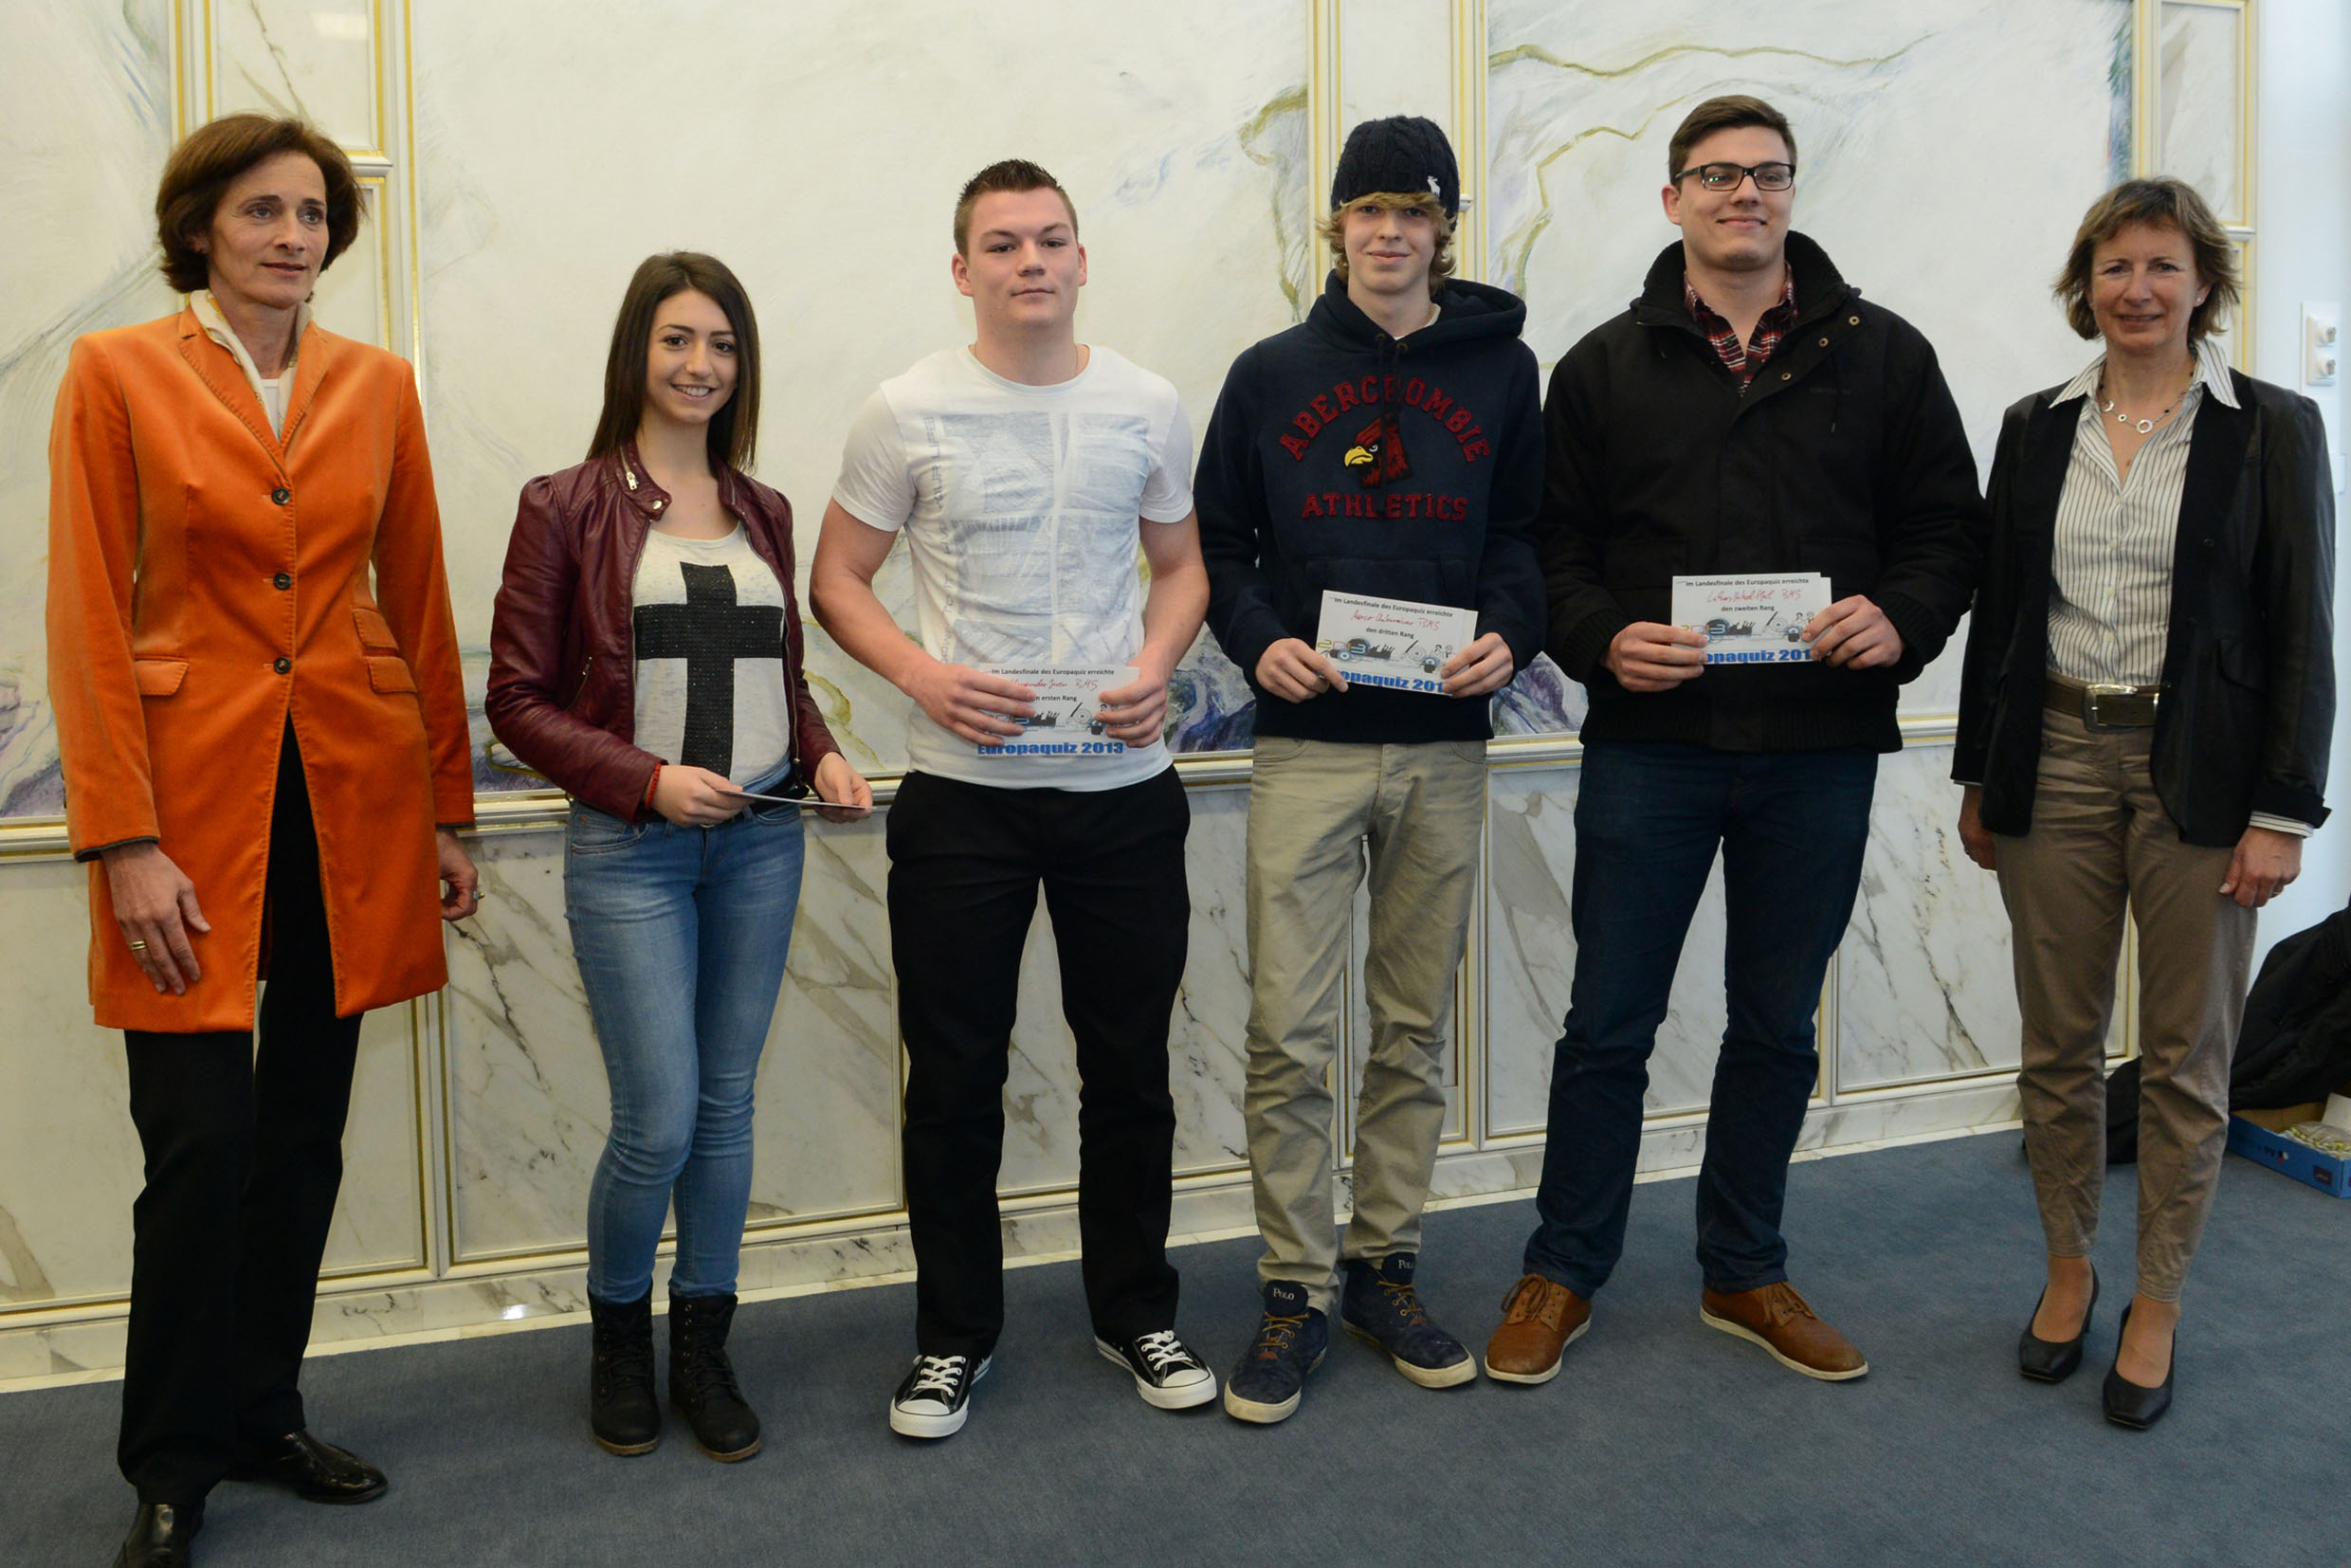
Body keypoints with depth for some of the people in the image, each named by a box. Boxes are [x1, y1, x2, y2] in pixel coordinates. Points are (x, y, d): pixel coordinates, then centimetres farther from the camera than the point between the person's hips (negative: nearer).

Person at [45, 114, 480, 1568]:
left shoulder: (379, 384, 8)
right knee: (201, 1138, -4)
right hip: (194, 787, -3)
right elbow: (88, 619, -5)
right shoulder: (118, 374, -1)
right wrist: (124, 838, -12)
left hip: (356, 790, 4)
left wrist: (449, 808, 9)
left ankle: (265, 1411, 28)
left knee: (307, 1123, 10)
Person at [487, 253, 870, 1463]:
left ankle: (704, 1348, 25)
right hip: (629, 848, -4)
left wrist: (821, 753, -1)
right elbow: (520, 701, -4)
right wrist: (647, 778, -16)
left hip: (761, 841, 4)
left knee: (727, 1104, 10)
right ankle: (619, 1338, 22)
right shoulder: (565, 507, -3)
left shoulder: (763, 513, 11)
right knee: (658, 1121, -5)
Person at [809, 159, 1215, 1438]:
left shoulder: (1146, 406, 5)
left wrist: (1155, 671, -6)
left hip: (1123, 784, 2)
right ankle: (955, 1332, 24)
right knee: (954, 1073, 6)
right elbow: (836, 579, 3)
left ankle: (1135, 1311, 30)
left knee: (1130, 1065, 11)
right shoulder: (909, 411, -1)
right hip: (961, 791, -1)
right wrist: (922, 675, -14)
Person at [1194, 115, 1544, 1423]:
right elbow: (1219, 541, 9)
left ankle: (1386, 1265, 24)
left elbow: (1528, 531, 10)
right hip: (1309, 745, -1)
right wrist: (1259, 640, -9)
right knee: (1290, 1032, -4)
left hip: (1446, 747, 2)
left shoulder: (1502, 370, 9)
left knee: (1419, 1025, 10)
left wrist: (1511, 634, -9)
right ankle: (1298, 1289, 11)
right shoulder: (1270, 376, 7)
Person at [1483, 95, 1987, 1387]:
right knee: (1608, 1024, 4)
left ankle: (1745, 1274, 30)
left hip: (1820, 751, 1)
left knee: (1777, 1027, 12)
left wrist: (1900, 619, -12)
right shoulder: (1605, 365, 6)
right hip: (1648, 746, -1)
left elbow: (1950, 529, 8)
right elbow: (1550, 546, 5)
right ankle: (1563, 1270, 22)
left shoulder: (1883, 356, 7)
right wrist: (1601, 639, -14)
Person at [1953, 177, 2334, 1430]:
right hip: (2055, 761, 3)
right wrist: (1978, 776, 9)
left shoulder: (2272, 429, -2)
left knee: (2186, 1054, 7)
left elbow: (2302, 632, -4)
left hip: (2199, 775, -2)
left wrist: (2284, 808, -10)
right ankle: (2068, 1270, 28)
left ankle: (2156, 1304, 22)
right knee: (2058, 1043, 10)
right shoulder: (2036, 429, 7)